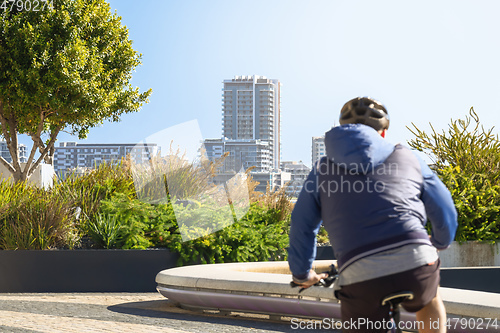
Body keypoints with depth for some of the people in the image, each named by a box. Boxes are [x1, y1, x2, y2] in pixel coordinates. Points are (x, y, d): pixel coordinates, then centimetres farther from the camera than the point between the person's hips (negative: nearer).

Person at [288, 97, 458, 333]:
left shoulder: (323, 170, 18)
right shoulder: (406, 157, 19)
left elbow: (302, 226, 20)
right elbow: (444, 211, 22)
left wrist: (302, 274, 35)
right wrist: (440, 242, 44)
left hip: (360, 277, -1)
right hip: (416, 265, 2)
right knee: (428, 300, 36)